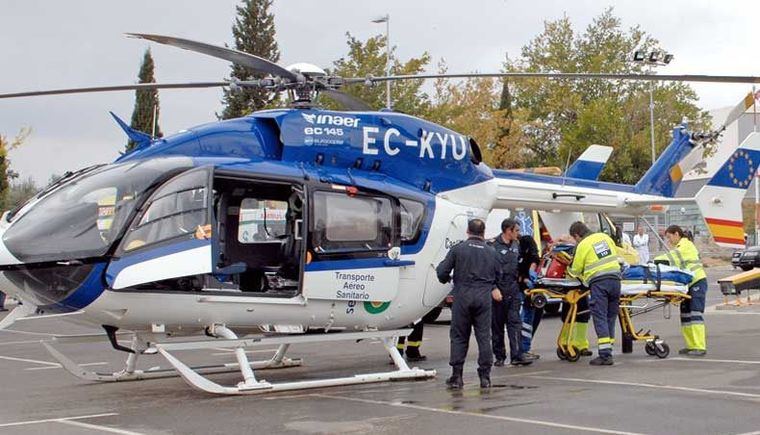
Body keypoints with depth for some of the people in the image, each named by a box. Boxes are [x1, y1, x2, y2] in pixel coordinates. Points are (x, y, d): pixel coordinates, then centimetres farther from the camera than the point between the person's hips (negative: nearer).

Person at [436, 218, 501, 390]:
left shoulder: (458, 249, -2)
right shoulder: (491, 252, 7)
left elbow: (442, 271, -5)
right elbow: (498, 274, 14)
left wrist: (446, 280, 17)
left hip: (463, 296, -2)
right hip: (484, 297, 2)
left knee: (459, 336, 5)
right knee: (484, 337, 6)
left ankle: (457, 375, 4)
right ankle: (485, 376, 6)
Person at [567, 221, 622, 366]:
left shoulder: (582, 246, -1)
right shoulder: (604, 236, 15)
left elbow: (575, 270, 5)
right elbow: (616, 254, 24)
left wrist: (569, 270, 27)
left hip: (598, 281, -6)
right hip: (615, 278, 6)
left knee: (600, 317, -5)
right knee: (611, 316, 11)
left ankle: (605, 355, -11)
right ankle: (608, 351, 13)